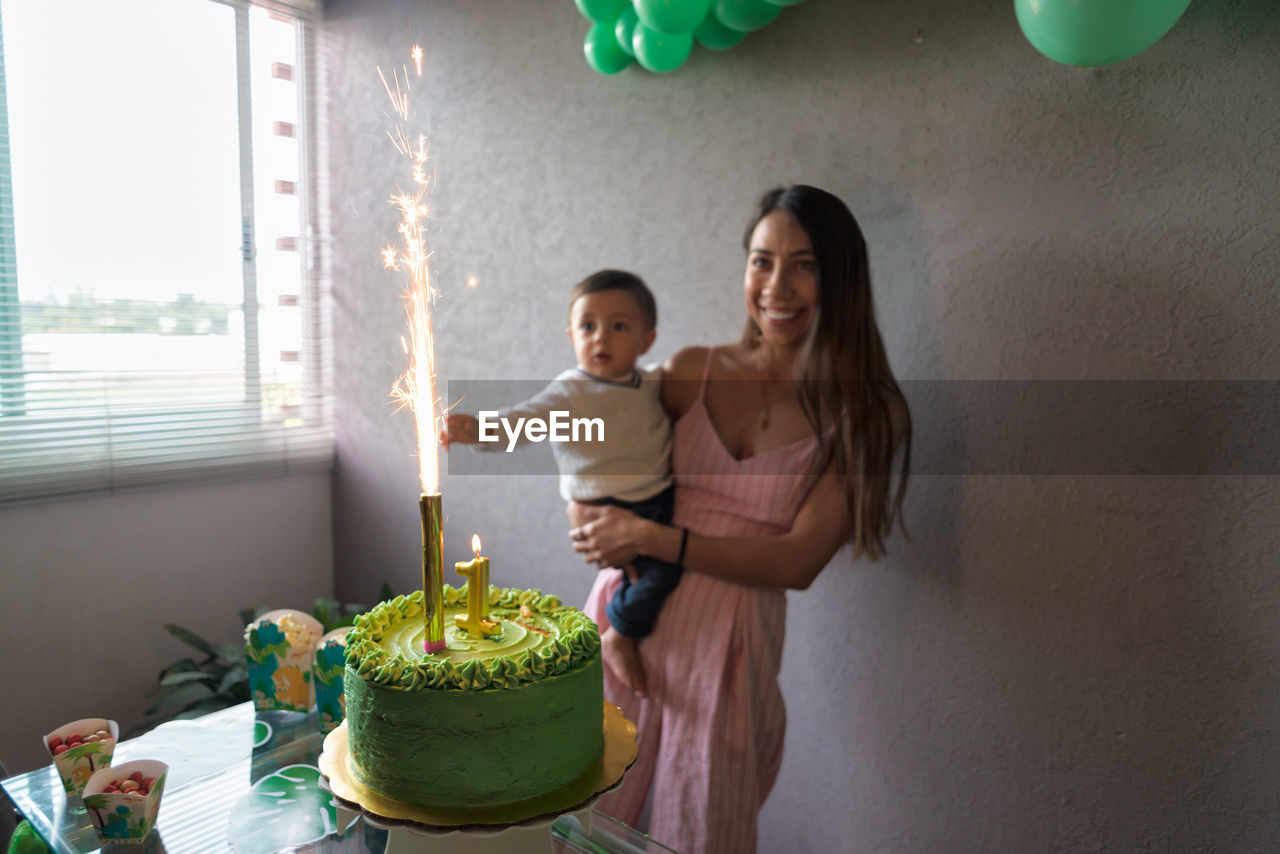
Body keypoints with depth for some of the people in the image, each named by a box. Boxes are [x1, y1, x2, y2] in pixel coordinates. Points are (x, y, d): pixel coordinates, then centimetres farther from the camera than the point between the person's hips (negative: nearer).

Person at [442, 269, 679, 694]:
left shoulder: (652, 383, 8)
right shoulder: (570, 393, -12)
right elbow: (522, 421, -27)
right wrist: (476, 430, -42)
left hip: (660, 500, 7)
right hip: (607, 510, -7)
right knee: (660, 568, -22)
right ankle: (618, 638, 3)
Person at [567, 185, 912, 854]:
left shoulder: (863, 414, -7)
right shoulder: (691, 371, 0)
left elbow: (799, 560, -13)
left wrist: (655, 540, -19)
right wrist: (593, 520, -11)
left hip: (730, 638, -2)